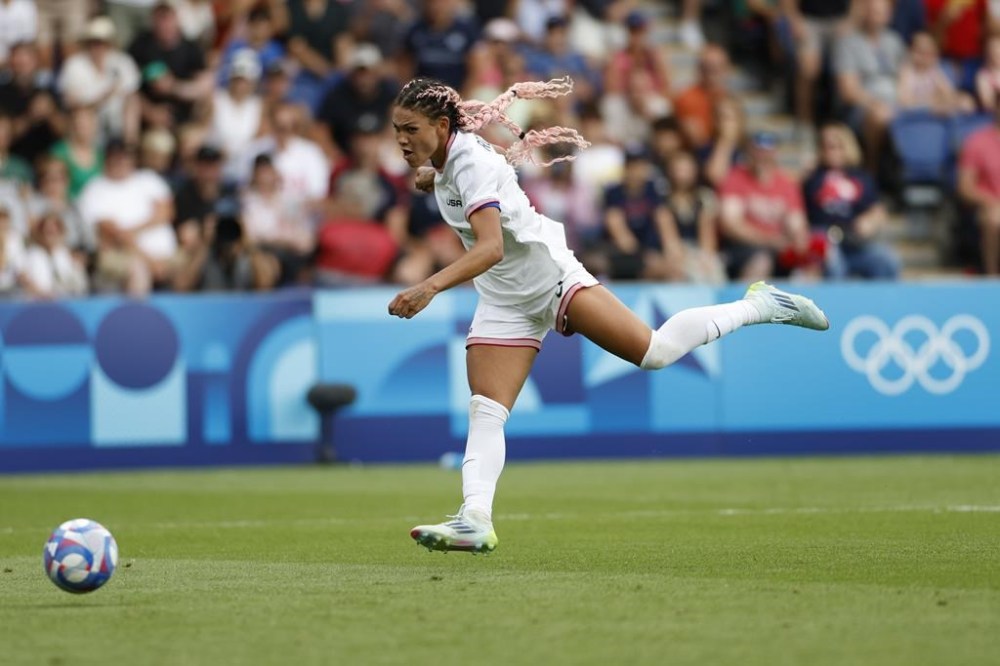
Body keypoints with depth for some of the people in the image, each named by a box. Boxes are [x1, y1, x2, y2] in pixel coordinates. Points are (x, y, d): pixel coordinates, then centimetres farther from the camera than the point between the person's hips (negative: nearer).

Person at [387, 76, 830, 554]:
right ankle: (475, 520, -19)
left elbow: (490, 247, -39)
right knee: (484, 412, -9)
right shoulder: (443, 161, 3)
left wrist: (430, 287, -50)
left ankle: (758, 305, 5)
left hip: (550, 277, -8)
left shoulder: (472, 162, -24)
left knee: (654, 351, -14)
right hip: (503, 303, 8)